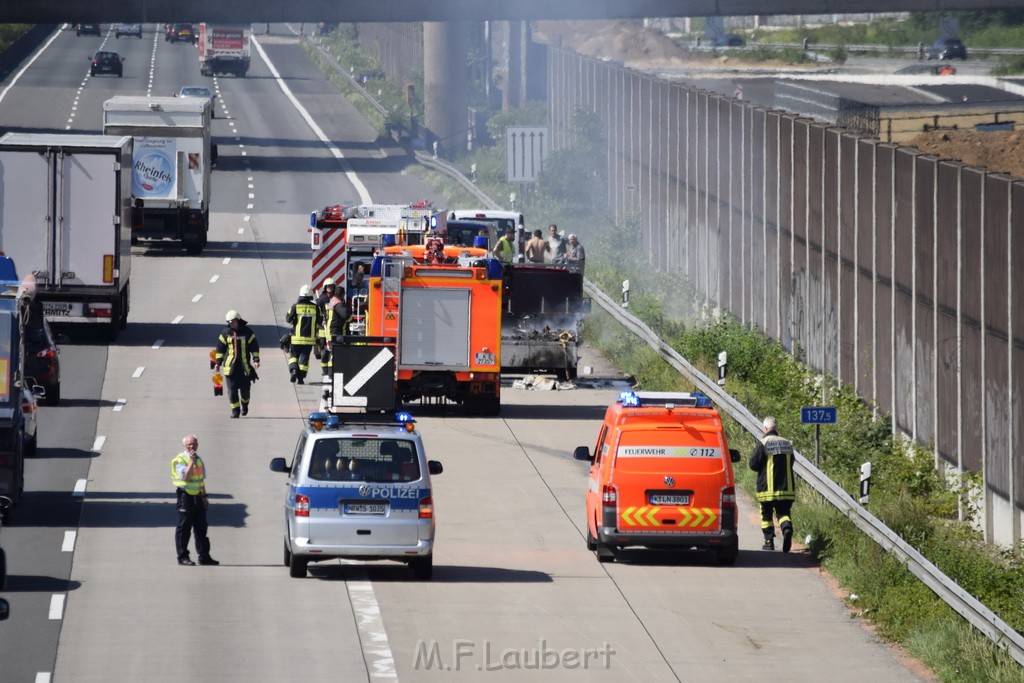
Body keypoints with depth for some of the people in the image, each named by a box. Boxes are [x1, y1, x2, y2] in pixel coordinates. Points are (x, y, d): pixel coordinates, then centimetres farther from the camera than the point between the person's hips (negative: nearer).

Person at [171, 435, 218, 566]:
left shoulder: (199, 460, 15)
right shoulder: (180, 460, -8)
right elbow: (185, 477, -21)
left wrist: (204, 496, 19)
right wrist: (191, 462, -23)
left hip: (197, 496, 7)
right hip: (185, 495, -7)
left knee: (201, 527, 9)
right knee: (184, 527, -5)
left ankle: (204, 556, 14)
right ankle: (182, 557, -1)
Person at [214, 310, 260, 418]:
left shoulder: (247, 332, -1)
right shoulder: (225, 332, 3)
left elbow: (254, 347, 4)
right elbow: (220, 348, 9)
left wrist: (256, 360, -6)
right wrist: (218, 363, 7)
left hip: (244, 366, -1)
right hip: (230, 365, 1)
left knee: (245, 389, 7)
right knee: (232, 389, -6)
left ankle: (245, 405, 33)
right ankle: (235, 410, 1)